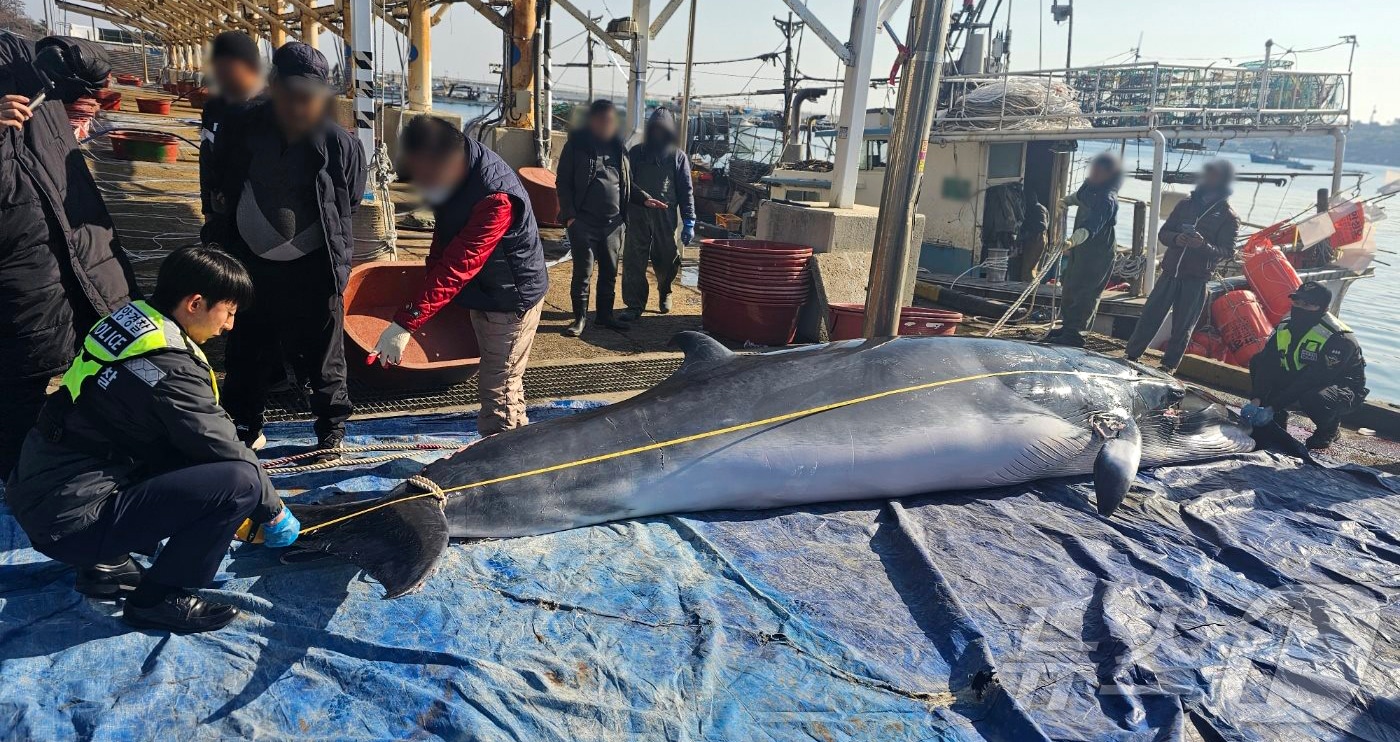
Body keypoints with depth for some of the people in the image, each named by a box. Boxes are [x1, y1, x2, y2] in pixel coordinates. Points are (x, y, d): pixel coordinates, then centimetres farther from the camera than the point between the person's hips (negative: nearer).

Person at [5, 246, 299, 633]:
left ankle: (106, 563, 16)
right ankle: (158, 598, -2)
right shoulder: (170, 369, -23)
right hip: (70, 520, -9)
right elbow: (227, 452, -13)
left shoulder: (131, 318, 4)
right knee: (239, 480, -19)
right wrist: (274, 510, 4)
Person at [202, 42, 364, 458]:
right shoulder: (242, 130, -3)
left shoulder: (337, 142, -11)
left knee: (322, 358, 8)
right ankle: (244, 427, 35)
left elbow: (348, 205, 0)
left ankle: (332, 428, 27)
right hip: (251, 266, 3)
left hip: (314, 271, -3)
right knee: (246, 354, 17)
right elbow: (221, 194, 9)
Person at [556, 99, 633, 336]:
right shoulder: (577, 144, -3)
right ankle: (579, 317, 10)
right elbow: (563, 182, -4)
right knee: (583, 272, -1)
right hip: (584, 221, -5)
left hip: (613, 223, 5)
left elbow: (627, 183, 18)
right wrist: (570, 215, -12)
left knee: (610, 272, 11)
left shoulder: (617, 146, 11)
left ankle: (604, 314, 23)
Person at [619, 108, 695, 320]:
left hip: (666, 217, 0)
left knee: (666, 261, 6)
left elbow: (686, 191, 3)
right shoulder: (637, 153, 10)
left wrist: (689, 222, -4)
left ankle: (664, 293, 35)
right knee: (634, 261, -4)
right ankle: (634, 305, 4)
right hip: (638, 215, 1)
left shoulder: (678, 156, 7)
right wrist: (644, 198, -9)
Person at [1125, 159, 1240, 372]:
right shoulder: (1186, 205, 11)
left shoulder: (1228, 217, 0)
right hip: (1170, 272, 3)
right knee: (1150, 314, 1)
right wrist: (1176, 238, -13)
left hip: (1196, 279, -3)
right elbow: (1163, 232, 10)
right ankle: (1132, 355, 9)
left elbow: (1227, 251, -6)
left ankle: (1168, 366, 12)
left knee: (1182, 326, 3)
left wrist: (1204, 245, -26)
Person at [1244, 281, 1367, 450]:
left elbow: (1310, 381, -34)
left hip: (1343, 387, -6)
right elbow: (1267, 365, -16)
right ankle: (1277, 420, 0)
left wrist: (1272, 408, -36)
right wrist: (1256, 401, -31)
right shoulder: (1285, 327, -9)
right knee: (1257, 362, -10)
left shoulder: (1338, 339, -29)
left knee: (1314, 399, -41)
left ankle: (1330, 429, -3)